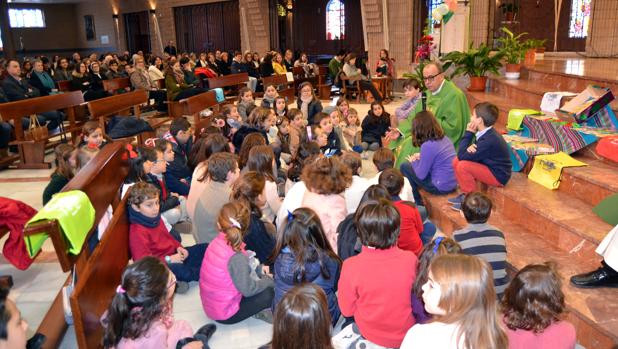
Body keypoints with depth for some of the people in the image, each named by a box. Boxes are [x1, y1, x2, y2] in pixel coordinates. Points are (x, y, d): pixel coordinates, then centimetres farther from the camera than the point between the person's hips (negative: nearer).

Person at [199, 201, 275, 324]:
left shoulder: (216, 242, -7)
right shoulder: (236, 256, -29)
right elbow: (247, 289, -22)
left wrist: (260, 270, 3)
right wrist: (268, 280, -6)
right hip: (225, 314, -7)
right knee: (270, 292, -6)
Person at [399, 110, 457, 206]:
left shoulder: (428, 145, -21)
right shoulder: (445, 138, 2)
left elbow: (421, 175, -14)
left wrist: (414, 161, 4)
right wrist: (421, 157, 11)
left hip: (441, 188, -8)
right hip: (453, 183, 8)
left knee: (405, 166, 4)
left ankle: (418, 202, 19)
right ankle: (418, 199, 30)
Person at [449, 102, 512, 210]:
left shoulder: (489, 140, -28)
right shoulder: (487, 133, 2)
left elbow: (462, 155, -25)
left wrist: (468, 133, -19)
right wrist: (469, 148, -21)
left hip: (498, 176, -10)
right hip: (490, 166, 10)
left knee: (462, 166, -25)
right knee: (456, 161, 3)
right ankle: (465, 194, 9)